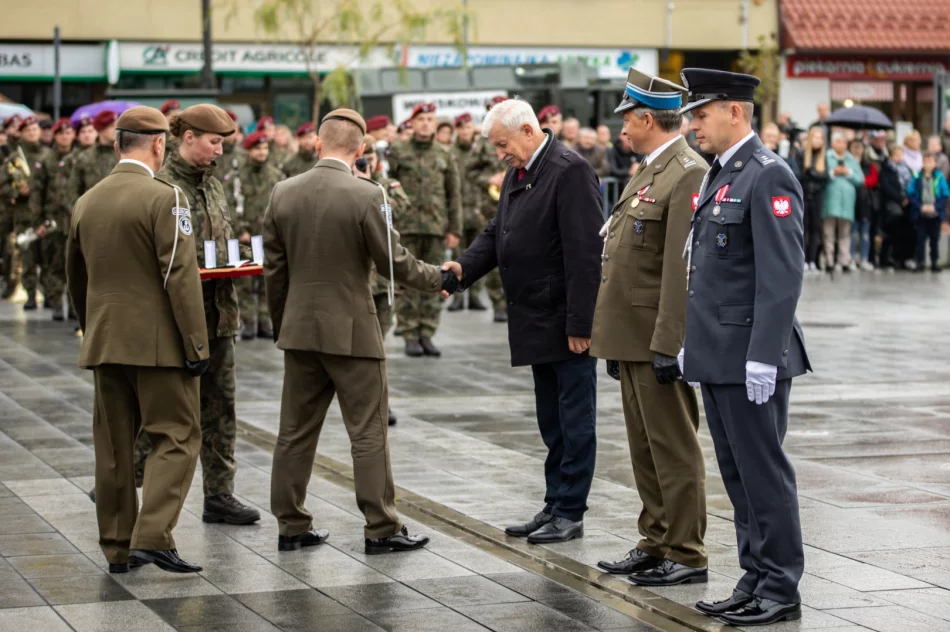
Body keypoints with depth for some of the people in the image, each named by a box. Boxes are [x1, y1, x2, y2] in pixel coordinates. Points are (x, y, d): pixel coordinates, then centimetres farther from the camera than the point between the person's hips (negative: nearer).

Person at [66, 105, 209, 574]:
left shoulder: (86, 202, 10)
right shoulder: (162, 198, -12)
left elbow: (76, 279, 18)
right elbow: (181, 276, -16)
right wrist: (196, 344, -14)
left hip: (104, 340, 7)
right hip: (157, 341, -7)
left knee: (113, 445, 10)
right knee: (176, 436, -1)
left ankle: (117, 547, 15)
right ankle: (152, 537, -12)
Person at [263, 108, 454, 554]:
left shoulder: (283, 194, 1)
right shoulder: (365, 196, -15)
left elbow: (274, 270, 7)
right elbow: (394, 263, -10)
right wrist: (440, 278, 7)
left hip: (299, 330, 5)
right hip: (351, 331, -5)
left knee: (295, 432, 11)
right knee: (368, 433, 2)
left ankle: (292, 526, 16)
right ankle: (381, 529, 5)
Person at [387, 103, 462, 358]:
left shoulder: (445, 155, 10)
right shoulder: (397, 152, 4)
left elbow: (454, 194, 10)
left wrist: (454, 229, 4)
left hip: (436, 228, 2)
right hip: (406, 227, -2)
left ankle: (427, 334, 9)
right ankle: (410, 335, 4)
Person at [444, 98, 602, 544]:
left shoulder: (570, 172, -17)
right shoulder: (518, 173, 12)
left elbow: (584, 253, -21)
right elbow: (497, 232, 16)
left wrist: (579, 324, -22)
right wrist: (465, 267, -4)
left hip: (567, 321, -9)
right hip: (538, 322, 9)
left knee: (575, 419, 0)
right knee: (552, 422, 15)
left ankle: (570, 513, 6)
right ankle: (554, 507, 23)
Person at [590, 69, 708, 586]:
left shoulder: (687, 174, -16)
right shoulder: (647, 173, 16)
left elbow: (682, 267, -21)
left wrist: (667, 344, -24)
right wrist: (614, 341, 20)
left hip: (659, 340, -10)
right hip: (632, 339, 10)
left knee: (673, 449, -2)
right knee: (645, 447, 15)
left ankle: (686, 555, 5)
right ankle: (656, 543, 24)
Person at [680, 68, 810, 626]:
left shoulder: (767, 176, -13)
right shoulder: (720, 176, 16)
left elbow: (783, 273, -19)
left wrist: (763, 355, -22)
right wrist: (691, 342, 19)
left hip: (750, 358, -9)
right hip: (718, 358, 9)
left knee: (764, 472, -3)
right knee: (737, 474, 13)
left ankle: (781, 591, 5)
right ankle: (756, 580, 20)